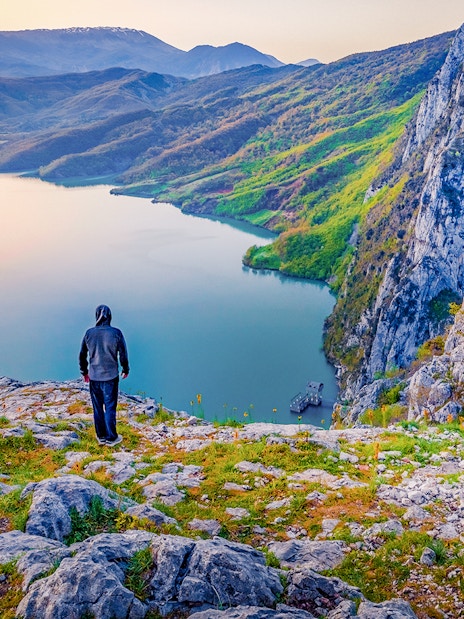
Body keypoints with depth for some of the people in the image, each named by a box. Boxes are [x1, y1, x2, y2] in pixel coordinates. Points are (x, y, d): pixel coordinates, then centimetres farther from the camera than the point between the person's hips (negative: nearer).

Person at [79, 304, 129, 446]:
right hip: (111, 376, -2)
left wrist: (84, 372, 18)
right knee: (110, 408, 7)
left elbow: (82, 355, 4)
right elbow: (123, 355, -5)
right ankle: (111, 438, 14)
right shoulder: (116, 333, -12)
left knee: (97, 408, 13)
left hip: (94, 377, 2)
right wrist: (125, 370, 12)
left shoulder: (89, 333, -5)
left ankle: (101, 437, 23)